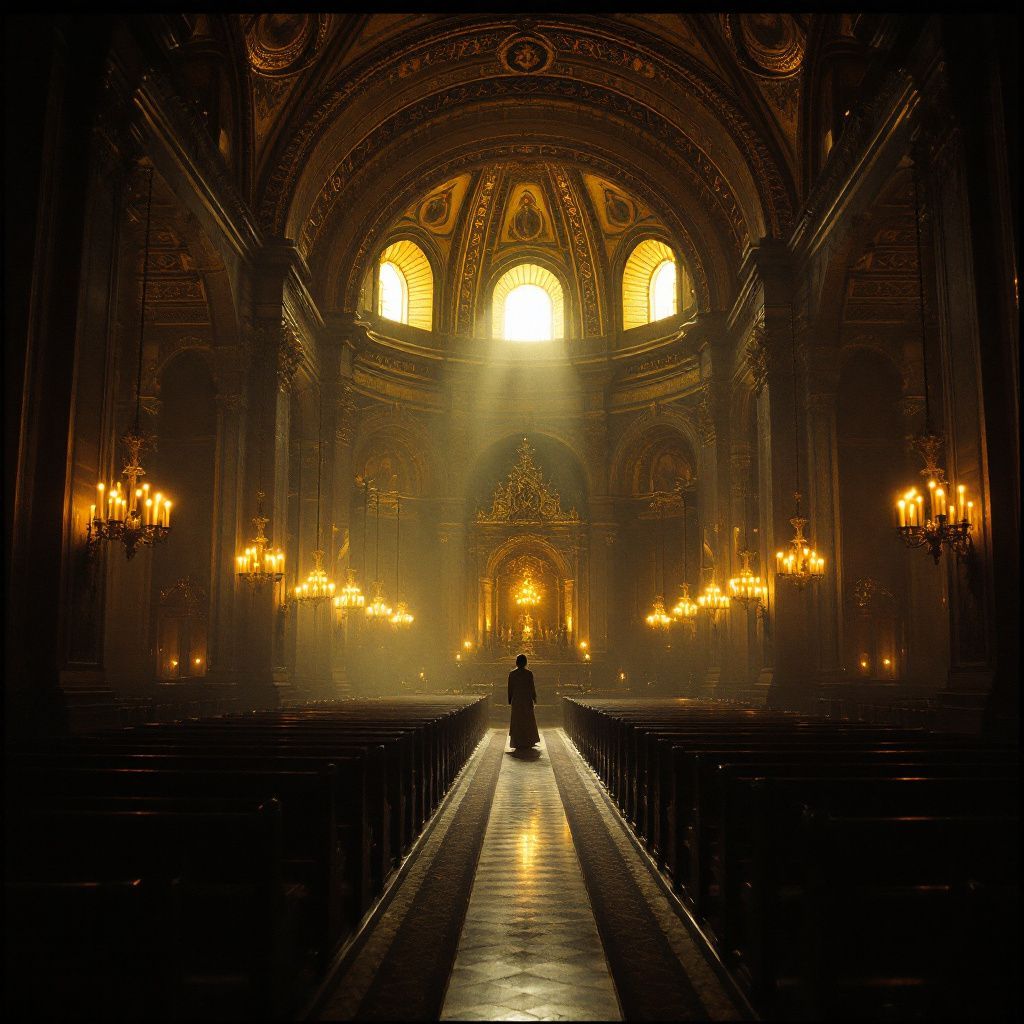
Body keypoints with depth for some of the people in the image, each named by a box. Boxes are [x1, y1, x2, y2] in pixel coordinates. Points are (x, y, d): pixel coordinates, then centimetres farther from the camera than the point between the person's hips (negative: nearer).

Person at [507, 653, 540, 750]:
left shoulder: (512, 674, -4)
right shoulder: (529, 673, -9)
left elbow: (510, 688, 0)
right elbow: (532, 687, -6)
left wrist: (510, 700, 8)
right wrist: (534, 698, 6)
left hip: (516, 699, 1)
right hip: (527, 699, -1)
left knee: (517, 721, 8)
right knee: (528, 720, 11)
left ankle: (517, 742, 6)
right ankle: (529, 741, 14)